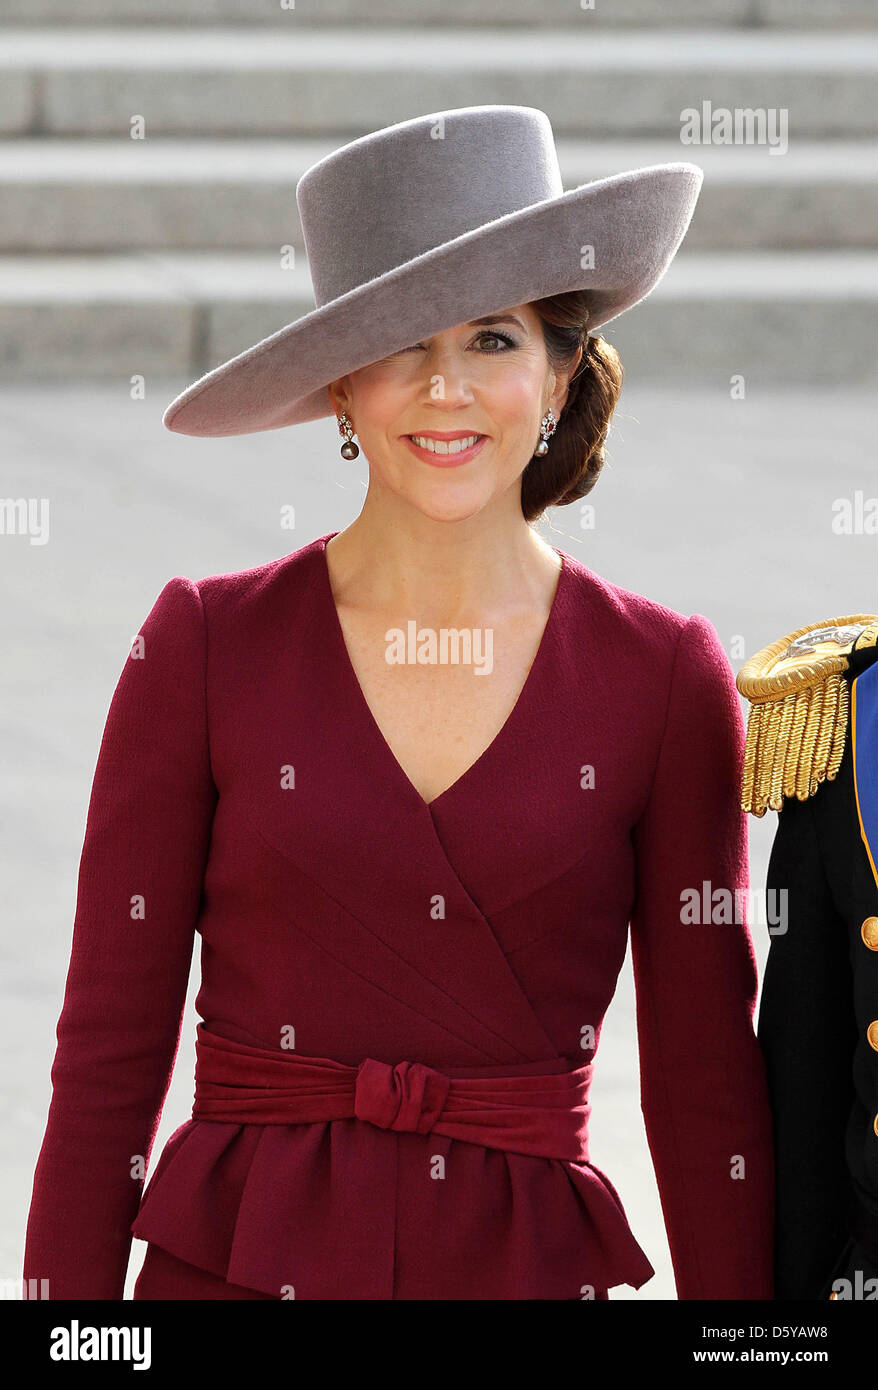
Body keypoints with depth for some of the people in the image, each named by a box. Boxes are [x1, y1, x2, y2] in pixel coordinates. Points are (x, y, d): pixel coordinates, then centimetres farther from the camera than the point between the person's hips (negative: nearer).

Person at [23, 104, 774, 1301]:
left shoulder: (666, 678, 0)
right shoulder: (208, 648, -2)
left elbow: (707, 1079, 2)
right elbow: (111, 1041, 0)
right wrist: (70, 1310, -4)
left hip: (534, 1266, 1)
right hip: (239, 1262, -1)